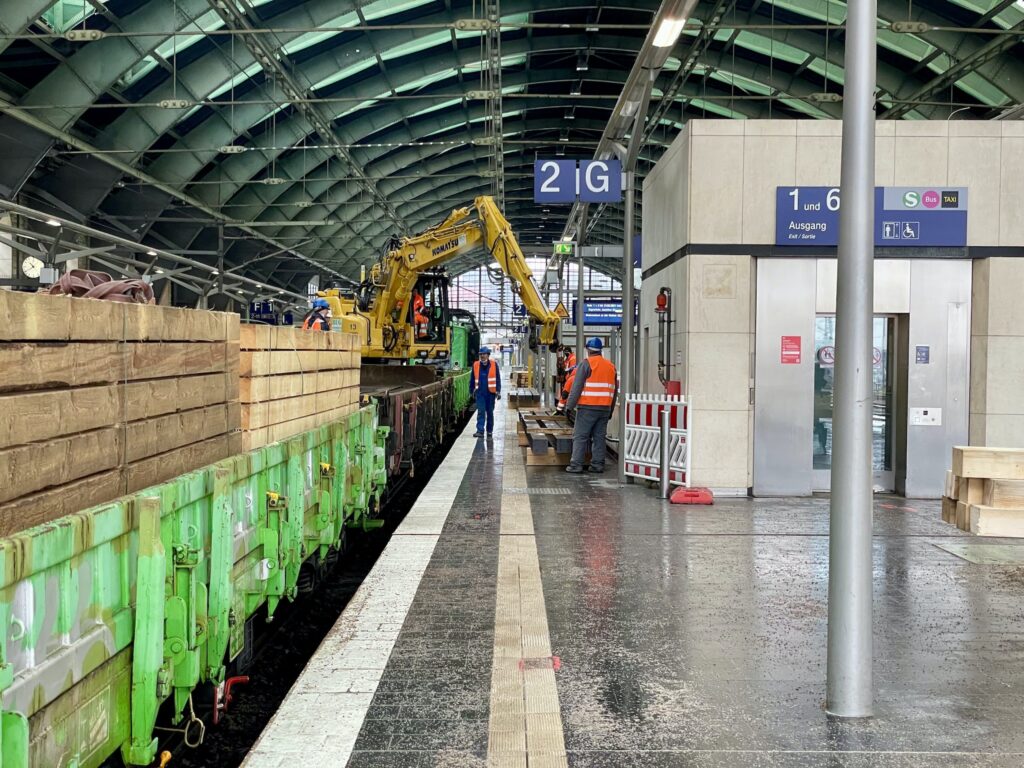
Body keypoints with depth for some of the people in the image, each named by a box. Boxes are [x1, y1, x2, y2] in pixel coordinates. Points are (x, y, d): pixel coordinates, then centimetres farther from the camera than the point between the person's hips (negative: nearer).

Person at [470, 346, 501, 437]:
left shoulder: (494, 364, -2)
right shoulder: (476, 365, 3)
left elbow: (498, 378, -1)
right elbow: (473, 379, 11)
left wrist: (498, 391, -7)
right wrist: (471, 391, 13)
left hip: (490, 392, -1)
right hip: (480, 392, 1)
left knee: (490, 412, 10)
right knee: (480, 412, -6)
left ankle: (489, 430, 22)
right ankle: (480, 431, -8)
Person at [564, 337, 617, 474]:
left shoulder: (586, 364, -6)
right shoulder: (611, 366, 14)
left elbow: (577, 387, -10)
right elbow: (613, 390, 17)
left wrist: (569, 406, -7)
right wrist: (610, 410, 22)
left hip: (587, 407, -5)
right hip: (605, 408, 6)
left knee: (580, 436, -2)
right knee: (599, 437, 9)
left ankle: (576, 465, -5)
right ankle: (598, 465, 8)